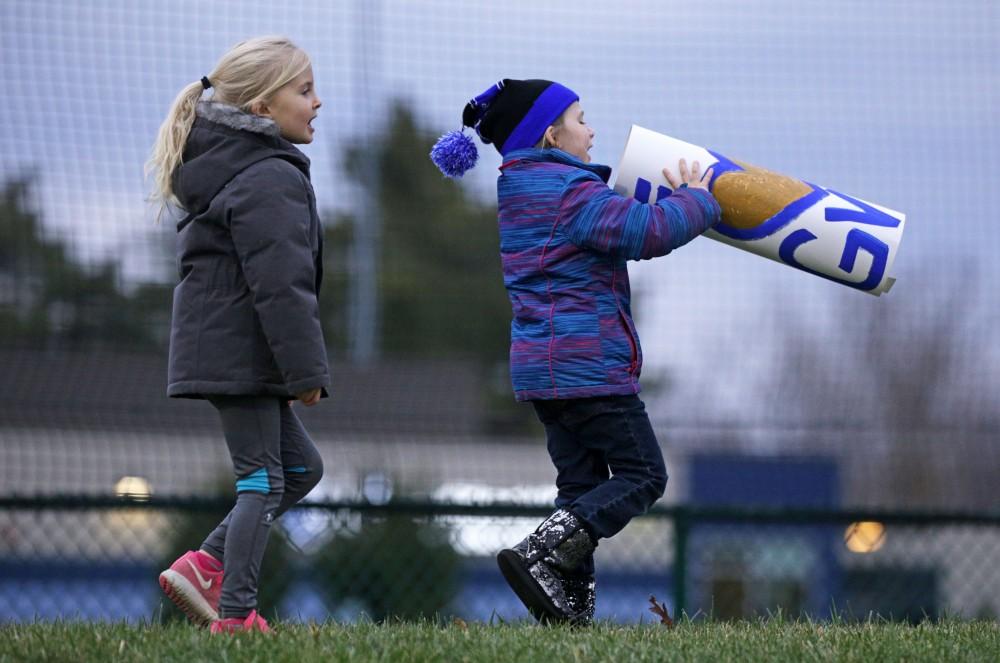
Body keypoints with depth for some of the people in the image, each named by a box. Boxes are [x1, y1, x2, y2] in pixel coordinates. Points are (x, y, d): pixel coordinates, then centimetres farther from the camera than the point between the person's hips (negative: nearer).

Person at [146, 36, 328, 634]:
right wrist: (306, 369, -19)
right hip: (243, 354, -10)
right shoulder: (270, 180, -17)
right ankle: (236, 613, -4)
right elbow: (281, 285, -22)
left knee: (301, 465, 16)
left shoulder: (225, 169, 17)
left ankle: (207, 565, 9)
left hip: (221, 351, 10)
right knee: (263, 478, -4)